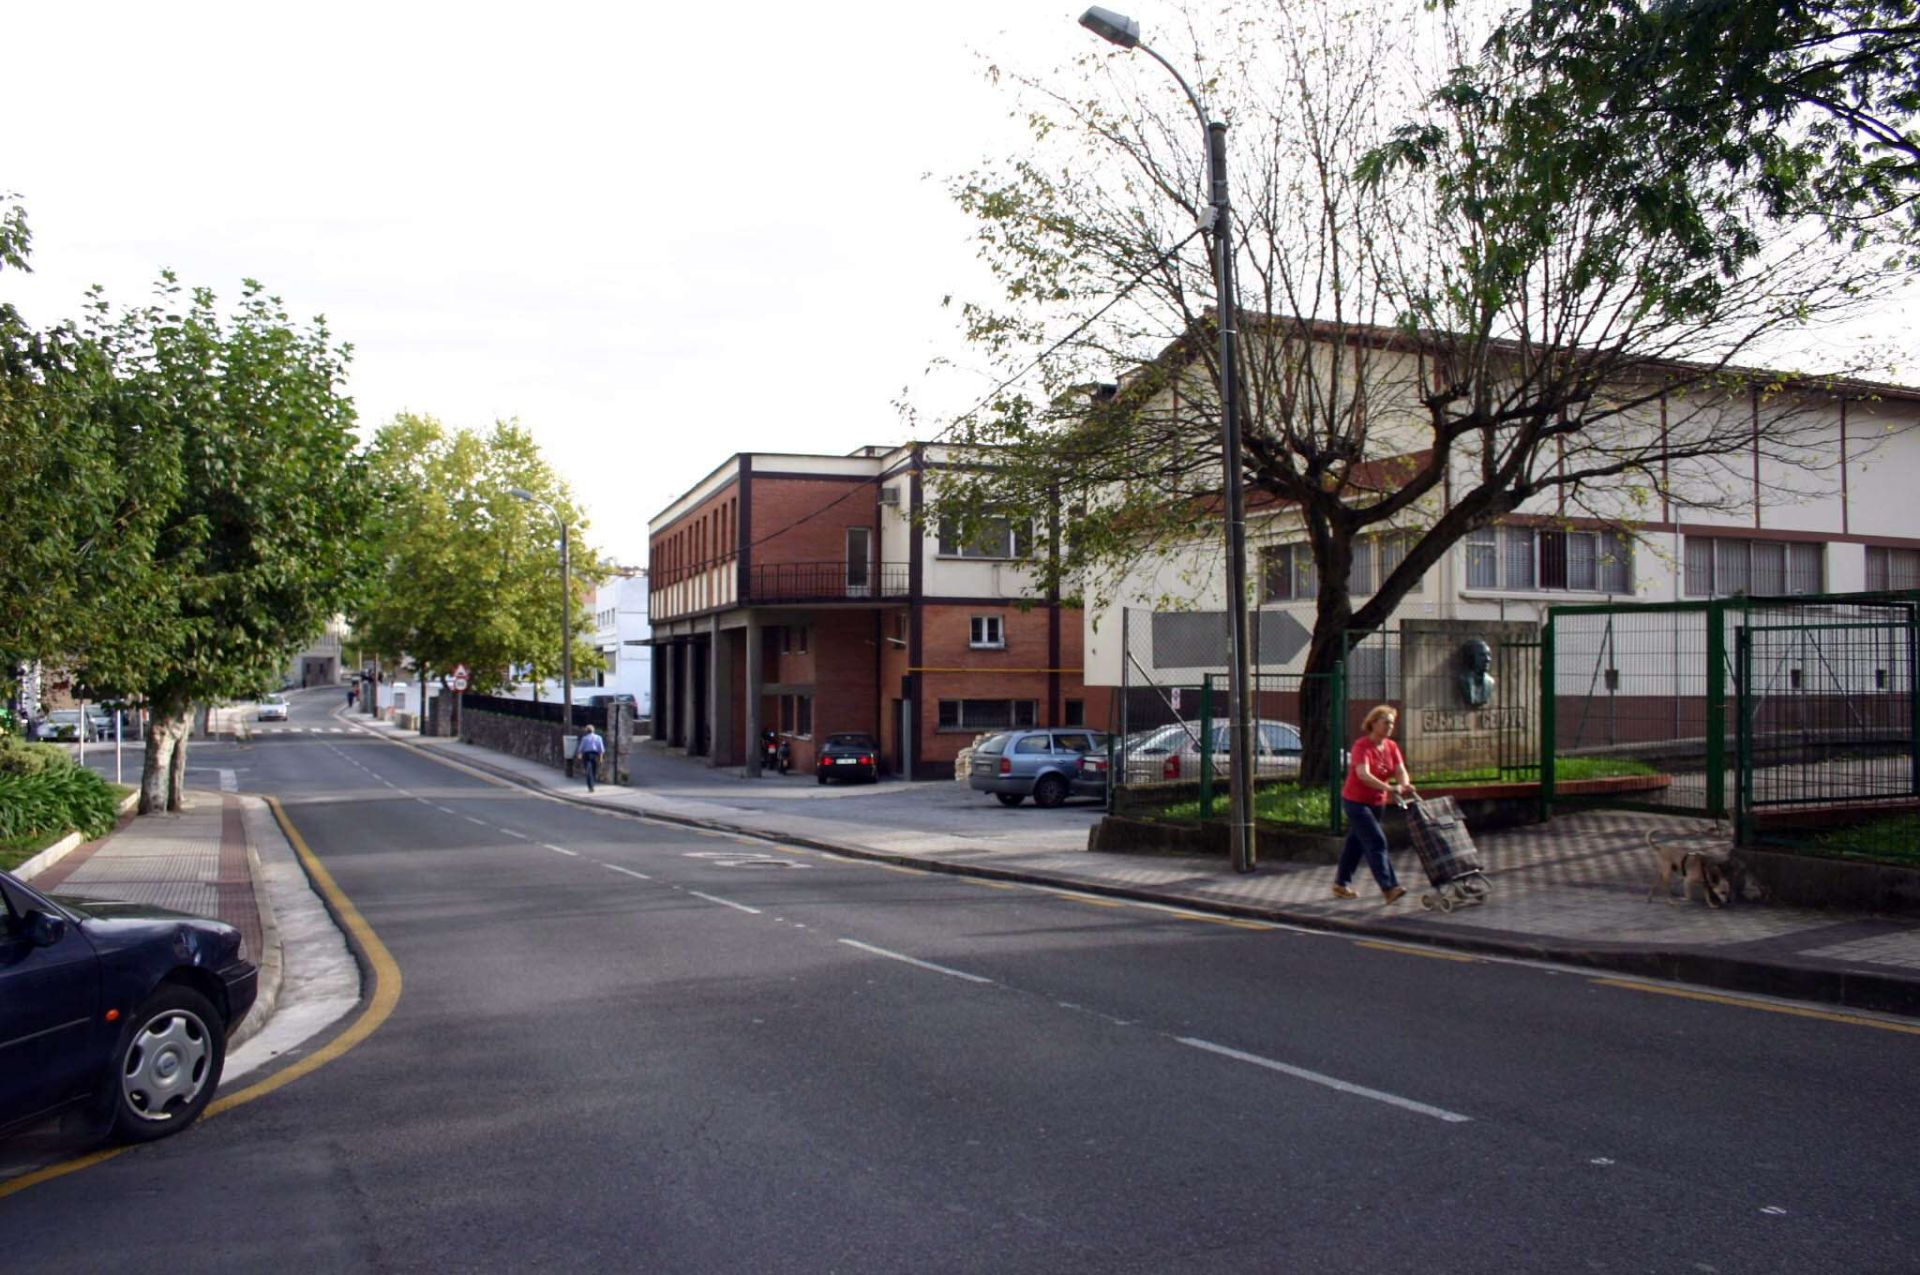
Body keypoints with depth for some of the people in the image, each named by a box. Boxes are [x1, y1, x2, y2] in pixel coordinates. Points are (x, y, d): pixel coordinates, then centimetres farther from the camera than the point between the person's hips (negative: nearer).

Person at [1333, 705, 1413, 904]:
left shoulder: (1391, 746, 3)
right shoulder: (1362, 746, -20)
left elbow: (1400, 770, -8)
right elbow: (1363, 774, -33)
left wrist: (1405, 785, -30)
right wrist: (1389, 788, -44)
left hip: (1376, 802, 8)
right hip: (1356, 801, -8)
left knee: (1356, 843, 15)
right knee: (1377, 842, -15)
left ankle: (1341, 885, 26)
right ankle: (1388, 888, -17)